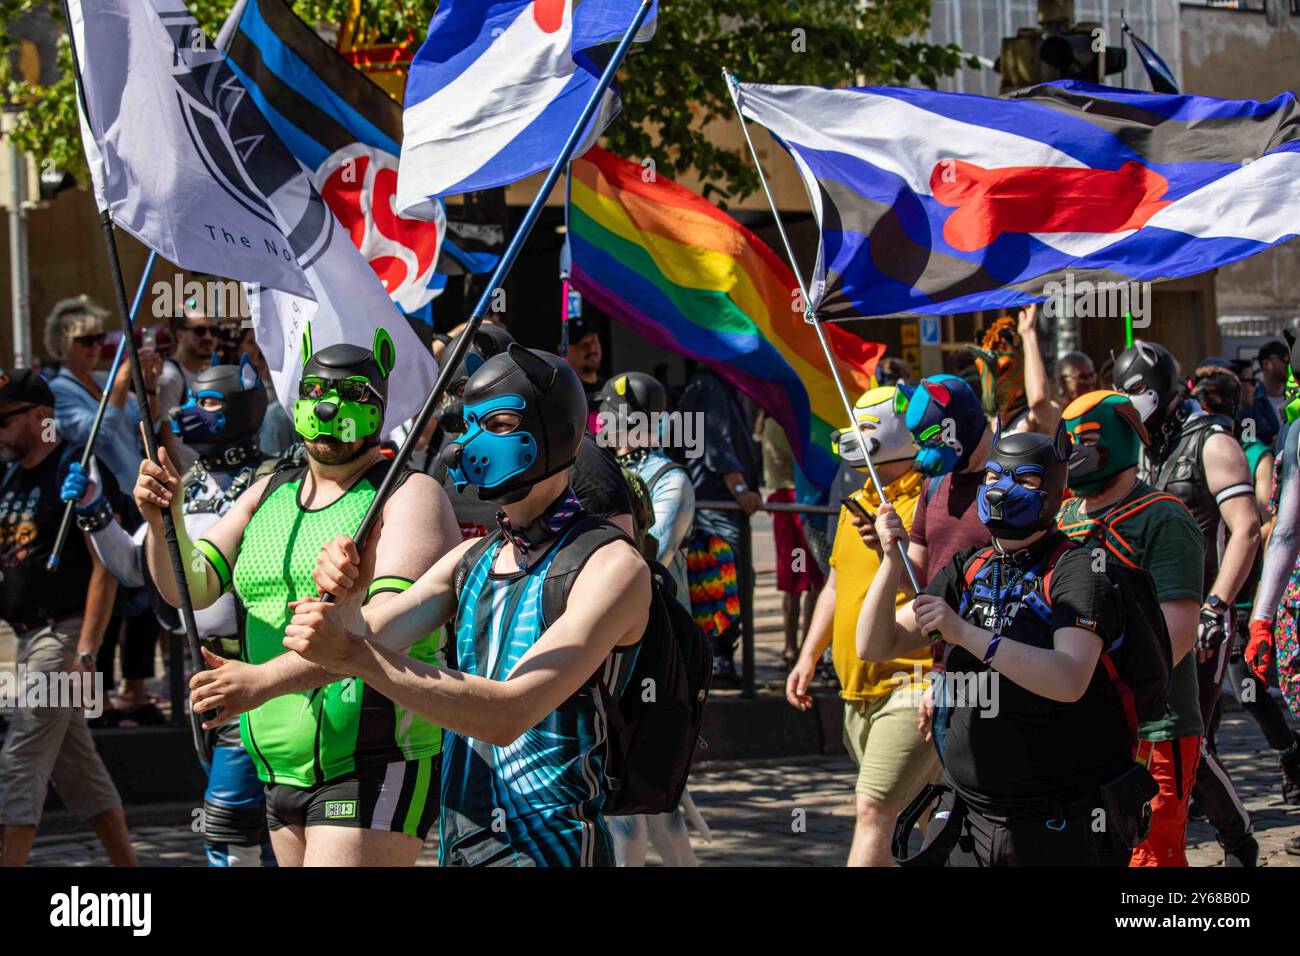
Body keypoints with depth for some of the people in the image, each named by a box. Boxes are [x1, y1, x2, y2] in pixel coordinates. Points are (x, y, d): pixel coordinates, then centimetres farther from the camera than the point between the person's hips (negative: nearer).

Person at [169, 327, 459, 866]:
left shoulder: (409, 496, -8)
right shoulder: (268, 495, 15)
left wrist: (267, 678, -34)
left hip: (373, 769, -7)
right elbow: (190, 589, 6)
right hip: (282, 770, 7)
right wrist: (164, 519, -15)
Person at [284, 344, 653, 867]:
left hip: (547, 844, -7)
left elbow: (508, 715, -22)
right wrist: (345, 602, -21)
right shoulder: (471, 559, 12)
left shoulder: (611, 566, -13)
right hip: (457, 842, 7)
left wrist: (354, 655, -27)